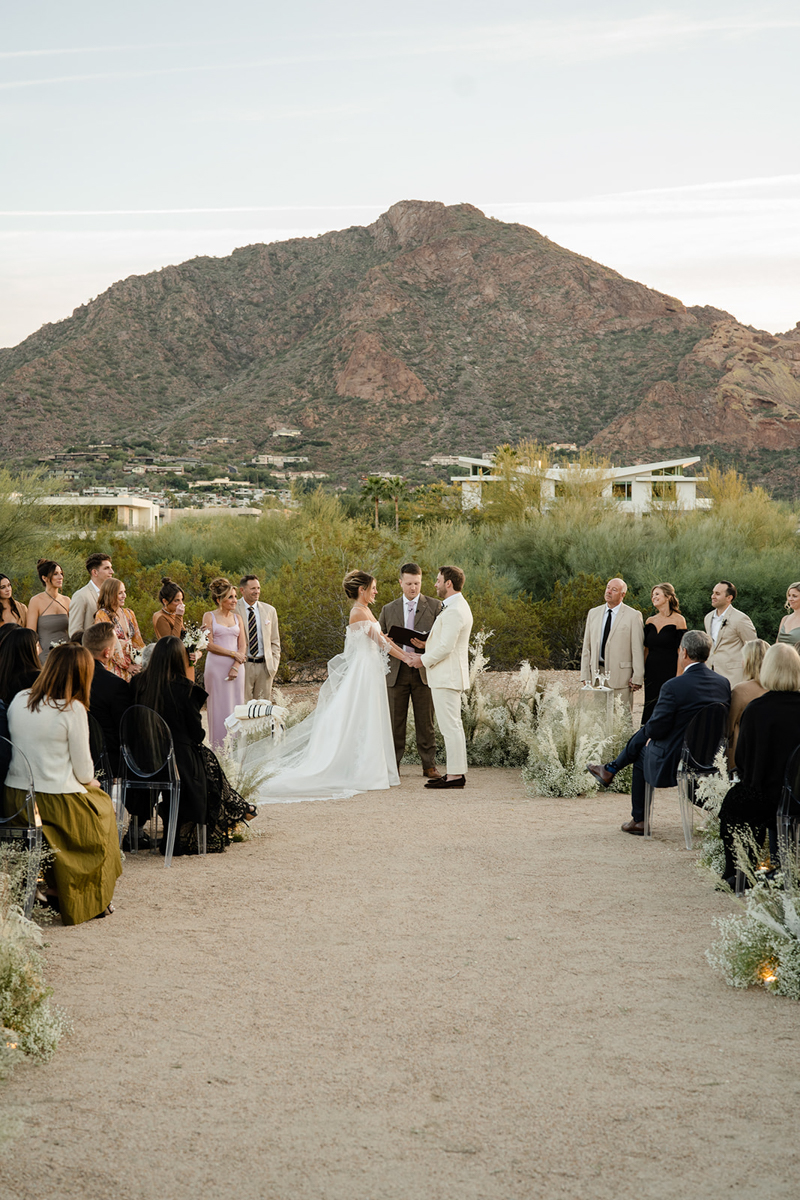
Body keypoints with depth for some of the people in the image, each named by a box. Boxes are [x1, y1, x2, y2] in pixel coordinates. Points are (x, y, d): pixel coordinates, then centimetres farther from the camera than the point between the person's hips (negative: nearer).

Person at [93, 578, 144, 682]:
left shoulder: (129, 613, 15)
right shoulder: (102, 615, -4)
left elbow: (137, 640, 16)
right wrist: (127, 666, -11)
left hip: (131, 665, 6)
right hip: (115, 666, -5)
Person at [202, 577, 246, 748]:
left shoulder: (237, 618, 12)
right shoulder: (209, 616, 1)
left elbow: (243, 645, 6)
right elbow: (209, 644, -8)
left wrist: (236, 667, -8)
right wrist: (233, 654, -10)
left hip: (236, 667, 4)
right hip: (217, 666, -4)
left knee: (236, 707, 2)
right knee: (219, 708, -2)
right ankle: (219, 750, 3)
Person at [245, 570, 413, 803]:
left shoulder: (365, 611, 14)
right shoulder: (358, 613, -16)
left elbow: (382, 639, 17)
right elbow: (381, 643, -15)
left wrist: (408, 654, 11)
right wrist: (406, 658, -11)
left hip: (370, 671, 10)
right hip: (363, 670, -10)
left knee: (367, 723, 10)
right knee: (362, 722, -6)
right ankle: (363, 774, -2)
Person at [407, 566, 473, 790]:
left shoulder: (454, 611, -18)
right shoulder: (457, 606, 16)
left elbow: (446, 647, -22)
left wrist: (424, 660, -9)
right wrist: (426, 652, 13)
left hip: (447, 676, -11)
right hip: (448, 676, 11)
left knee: (450, 726, -8)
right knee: (453, 726, 13)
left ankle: (455, 775, -7)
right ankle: (457, 771, 18)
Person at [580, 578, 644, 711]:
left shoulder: (633, 616, 0)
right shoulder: (593, 613, 14)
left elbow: (638, 650, -3)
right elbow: (587, 647, 14)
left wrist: (637, 678, -8)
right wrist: (585, 675, 8)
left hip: (620, 675, -4)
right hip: (597, 673, 4)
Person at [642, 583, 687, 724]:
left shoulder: (678, 620, -5)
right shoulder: (650, 621, 11)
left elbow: (681, 651, -9)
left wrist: (678, 677, -14)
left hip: (670, 670, -5)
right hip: (651, 671, 5)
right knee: (650, 709, 5)